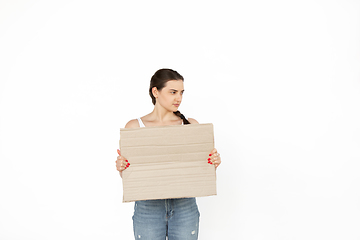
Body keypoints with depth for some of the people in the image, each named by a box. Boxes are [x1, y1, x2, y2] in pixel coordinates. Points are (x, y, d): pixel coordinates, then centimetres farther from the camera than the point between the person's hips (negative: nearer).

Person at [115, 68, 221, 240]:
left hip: (185, 206, 1)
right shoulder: (134, 126, -2)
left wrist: (214, 164, -15)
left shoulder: (191, 125, 1)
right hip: (148, 208, -1)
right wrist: (121, 168, -18)